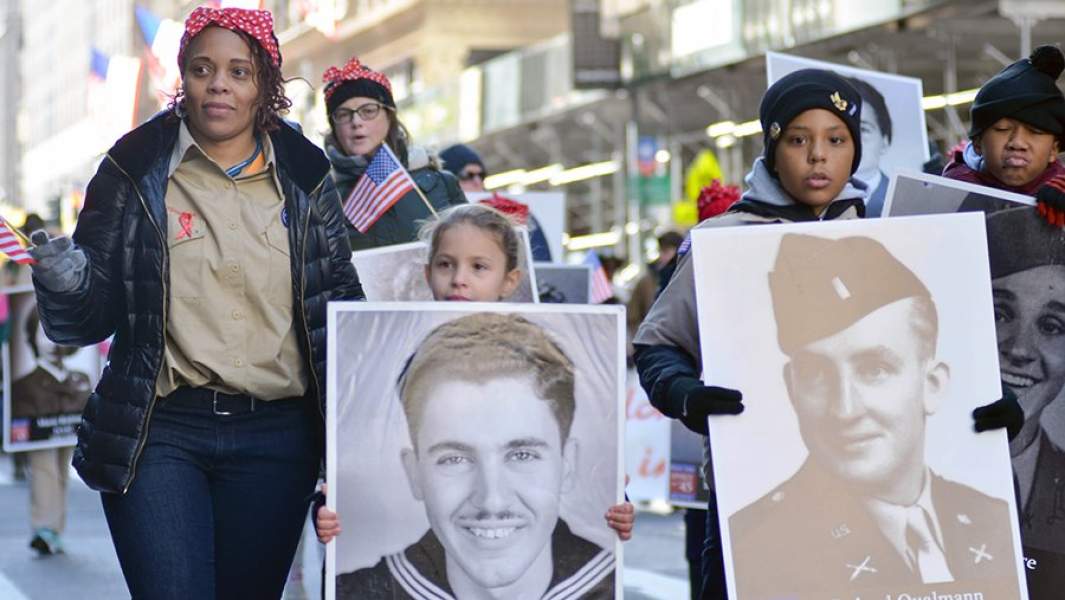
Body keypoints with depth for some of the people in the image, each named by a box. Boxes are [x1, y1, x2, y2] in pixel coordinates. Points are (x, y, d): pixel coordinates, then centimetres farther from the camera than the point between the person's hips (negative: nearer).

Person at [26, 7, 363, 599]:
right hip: (159, 436, -2)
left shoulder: (304, 176, 8)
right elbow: (88, 320, 4)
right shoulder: (136, 170, 2)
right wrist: (63, 280, -18)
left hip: (275, 439, 2)